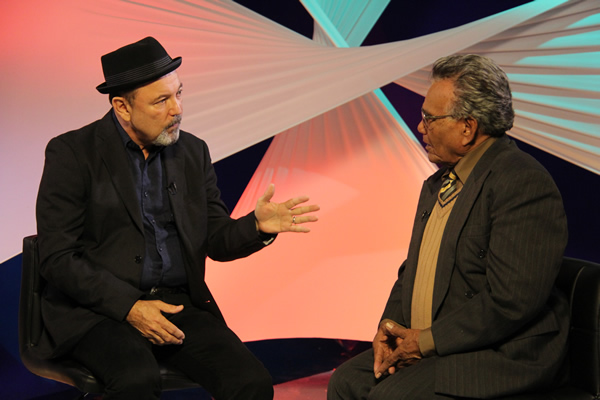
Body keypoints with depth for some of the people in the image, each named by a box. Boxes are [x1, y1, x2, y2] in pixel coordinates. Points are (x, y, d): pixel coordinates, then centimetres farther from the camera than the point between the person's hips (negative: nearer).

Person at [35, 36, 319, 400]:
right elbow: (57, 258, -8)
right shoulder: (73, 153, -4)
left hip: (178, 304, 4)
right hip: (99, 309, -4)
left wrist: (257, 226, -9)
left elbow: (216, 240, 13)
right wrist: (128, 307, -18)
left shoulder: (193, 151, 9)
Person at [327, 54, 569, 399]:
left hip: (503, 356, -8)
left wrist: (426, 341, -17)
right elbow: (413, 270, 19)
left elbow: (509, 302, -24)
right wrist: (389, 327, 0)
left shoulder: (524, 184, -18)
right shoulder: (439, 183, 14)